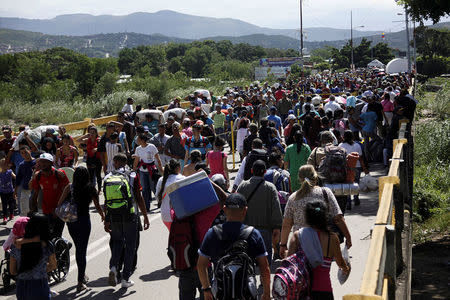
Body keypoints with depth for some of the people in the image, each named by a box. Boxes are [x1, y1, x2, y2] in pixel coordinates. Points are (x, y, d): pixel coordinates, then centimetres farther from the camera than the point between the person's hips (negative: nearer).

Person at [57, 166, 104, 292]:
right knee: (82, 250, 2)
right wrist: (103, 216, 20)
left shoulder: (69, 188, -4)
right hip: (84, 220, -2)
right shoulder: (91, 188, -5)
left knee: (78, 248, 21)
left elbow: (59, 204, -9)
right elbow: (97, 207, 1)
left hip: (71, 221, 2)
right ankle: (80, 283, -2)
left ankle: (82, 276, 34)